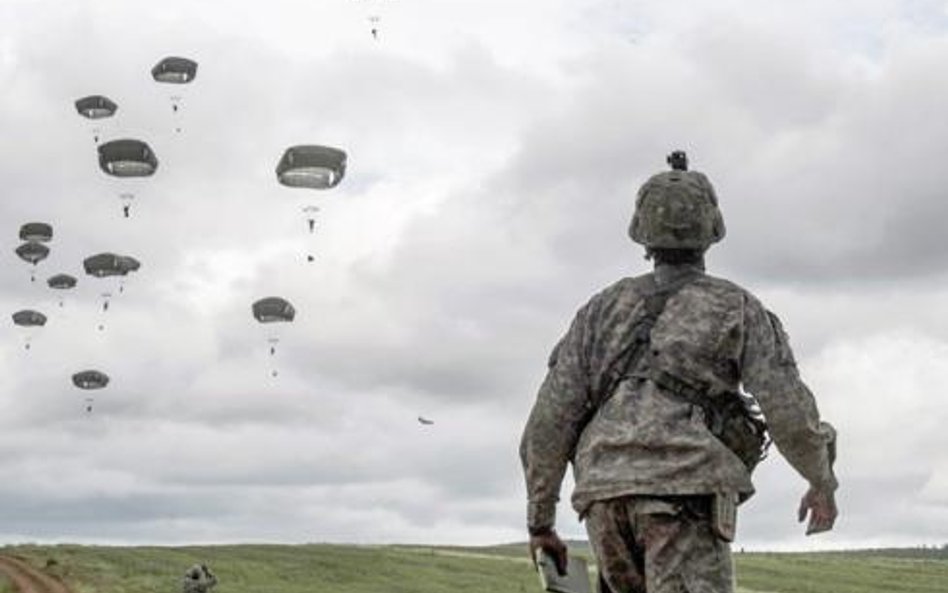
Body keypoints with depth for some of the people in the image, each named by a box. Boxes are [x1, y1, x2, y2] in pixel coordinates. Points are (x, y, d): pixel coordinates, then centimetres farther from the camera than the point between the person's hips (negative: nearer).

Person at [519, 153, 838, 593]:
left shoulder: (602, 308, 20)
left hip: (606, 498, 4)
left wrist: (540, 522, 18)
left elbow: (549, 420, 12)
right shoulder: (738, 308, 12)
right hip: (686, 496, -4)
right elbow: (789, 412, 1)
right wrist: (823, 482, 19)